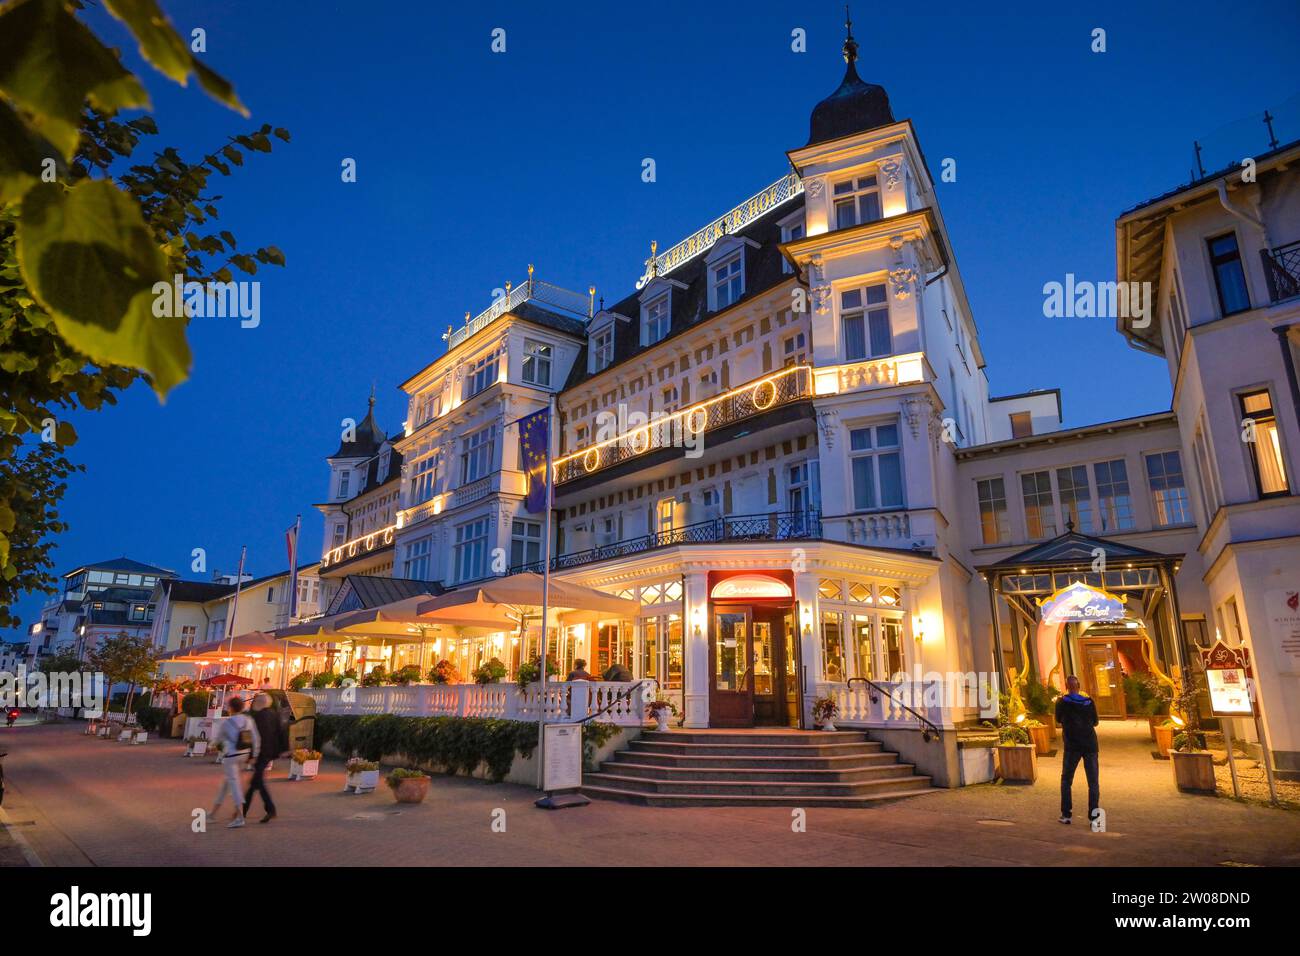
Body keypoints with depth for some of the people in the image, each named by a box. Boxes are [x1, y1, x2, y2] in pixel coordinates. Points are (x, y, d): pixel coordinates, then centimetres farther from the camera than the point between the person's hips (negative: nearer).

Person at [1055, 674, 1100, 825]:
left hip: (1072, 746, -1)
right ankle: (1093, 815, -3)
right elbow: (1095, 723, 15)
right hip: (1090, 744, 2)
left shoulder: (1062, 702, 0)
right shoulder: (1089, 702, 5)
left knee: (1066, 780, 11)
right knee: (1093, 782, 6)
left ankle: (1066, 814, 9)